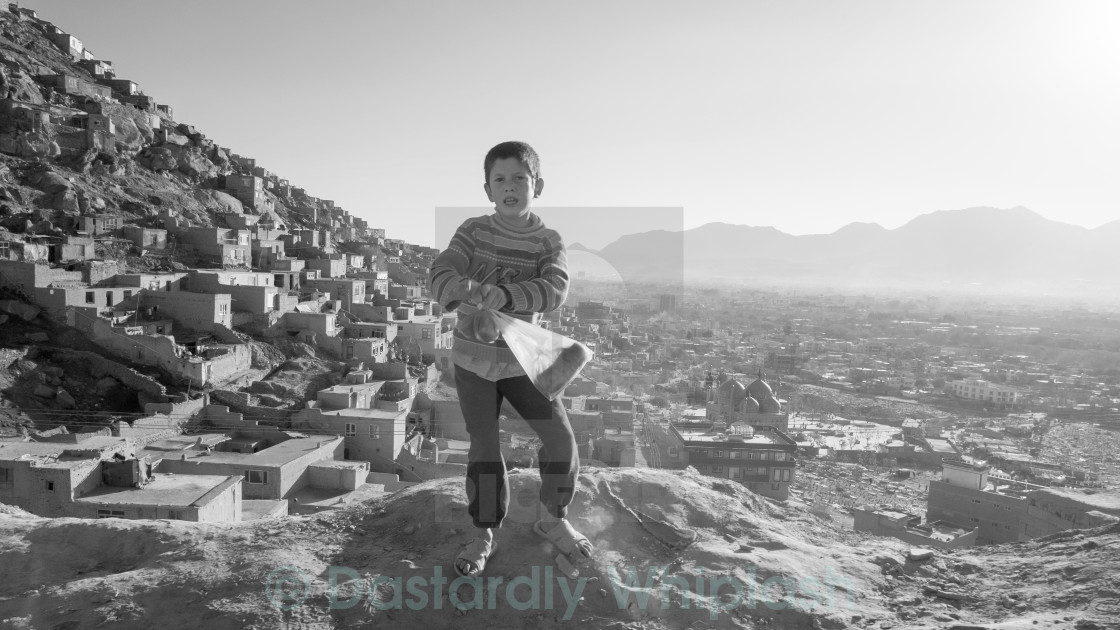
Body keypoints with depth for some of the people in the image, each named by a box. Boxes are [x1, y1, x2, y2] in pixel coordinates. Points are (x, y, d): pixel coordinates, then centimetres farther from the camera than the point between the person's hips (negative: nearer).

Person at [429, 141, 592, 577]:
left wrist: (504, 296, -42)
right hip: (473, 357, 0)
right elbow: (442, 274, -21)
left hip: (521, 359, 1)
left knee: (560, 437, -4)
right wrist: (464, 291, -44)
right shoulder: (473, 231, -8)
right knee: (484, 446, 2)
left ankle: (552, 518, 21)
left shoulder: (549, 242, -8)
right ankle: (484, 535, 20)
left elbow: (554, 290, -25)